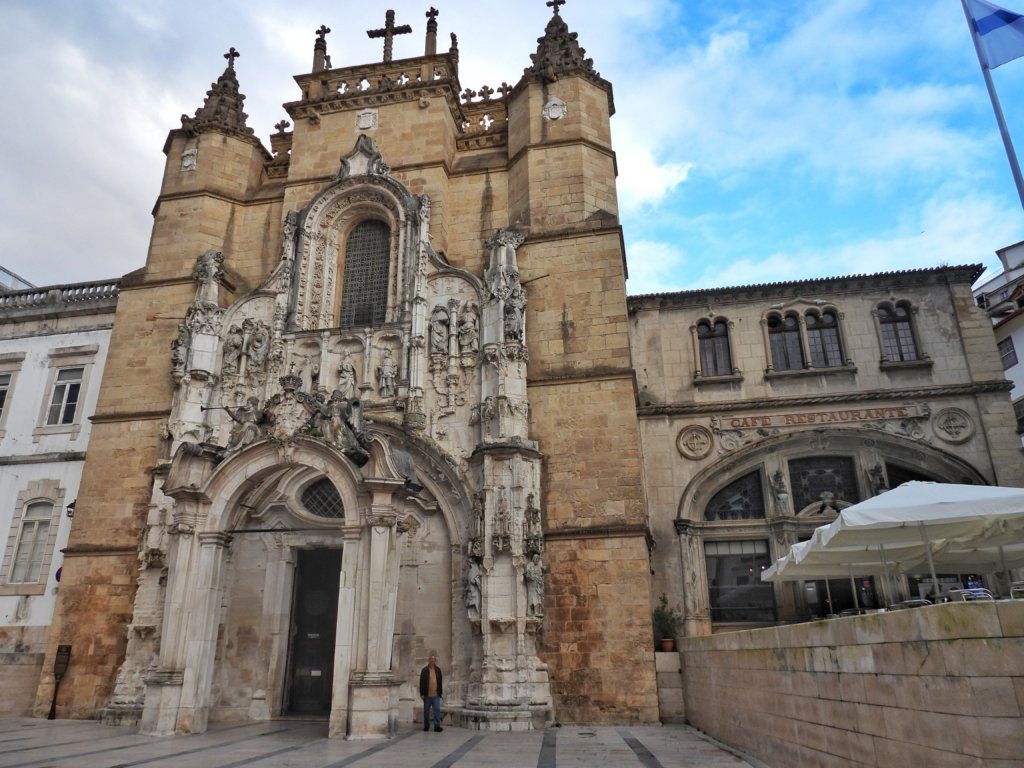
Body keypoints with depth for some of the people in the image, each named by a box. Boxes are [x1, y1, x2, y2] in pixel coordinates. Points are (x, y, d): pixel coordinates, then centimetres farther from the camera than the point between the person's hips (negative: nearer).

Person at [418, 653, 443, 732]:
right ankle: (426, 726, 21)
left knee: (437, 710, -5)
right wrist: (422, 693, -6)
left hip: (436, 695, 1)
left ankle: (437, 726, -1)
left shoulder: (438, 669, 8)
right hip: (427, 695, -1)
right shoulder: (424, 670, -1)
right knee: (426, 711, 9)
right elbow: (421, 682, -2)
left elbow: (440, 682, 13)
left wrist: (441, 692, 10)